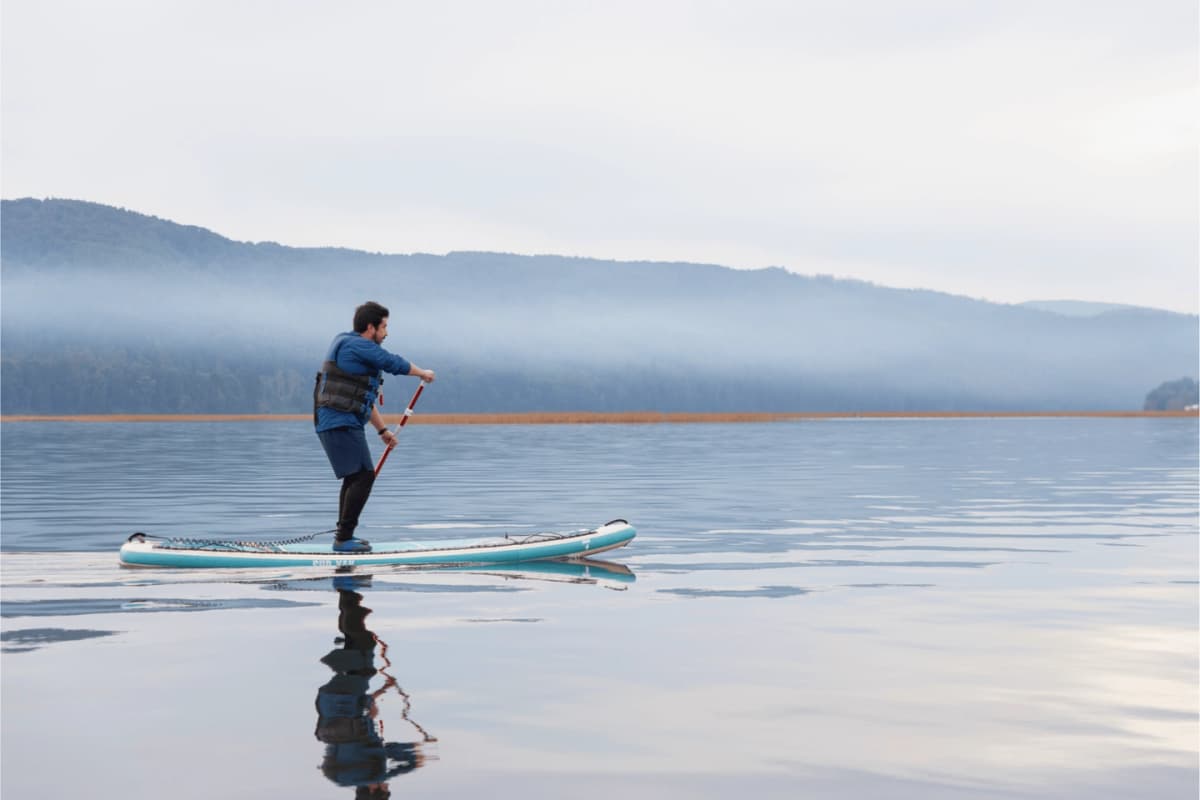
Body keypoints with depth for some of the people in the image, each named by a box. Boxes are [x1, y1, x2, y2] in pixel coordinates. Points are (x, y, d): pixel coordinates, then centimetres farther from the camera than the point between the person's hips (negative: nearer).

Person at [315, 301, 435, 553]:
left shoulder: (356, 348, 21)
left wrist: (383, 430, 32)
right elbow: (395, 363, -11)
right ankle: (344, 538, -12)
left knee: (355, 478, 18)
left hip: (335, 423, 11)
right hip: (340, 423, -11)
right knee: (364, 475, -13)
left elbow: (364, 399, 28)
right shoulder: (355, 344, -11)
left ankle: (344, 536, 25)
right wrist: (423, 373, 7)